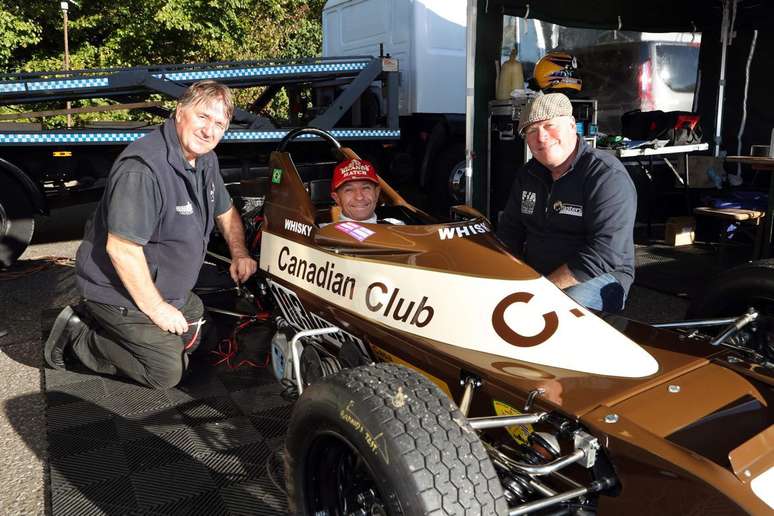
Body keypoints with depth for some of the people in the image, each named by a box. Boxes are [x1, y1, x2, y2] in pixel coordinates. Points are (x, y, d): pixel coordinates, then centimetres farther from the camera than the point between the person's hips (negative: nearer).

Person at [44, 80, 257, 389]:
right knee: (167, 372, -8)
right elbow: (121, 248, -30)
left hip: (165, 286, 9)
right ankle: (76, 335, 6)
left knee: (197, 336, 20)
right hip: (120, 290, -9)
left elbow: (225, 211, 17)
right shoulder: (143, 169, -30)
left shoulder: (205, 160, 1)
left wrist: (239, 253, 0)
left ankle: (96, 317, 22)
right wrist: (156, 309, -23)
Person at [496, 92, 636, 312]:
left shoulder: (608, 176, -14)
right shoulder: (528, 174, 10)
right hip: (534, 274, 6)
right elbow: (509, 232, 14)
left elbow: (604, 254, -23)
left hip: (600, 277, -6)